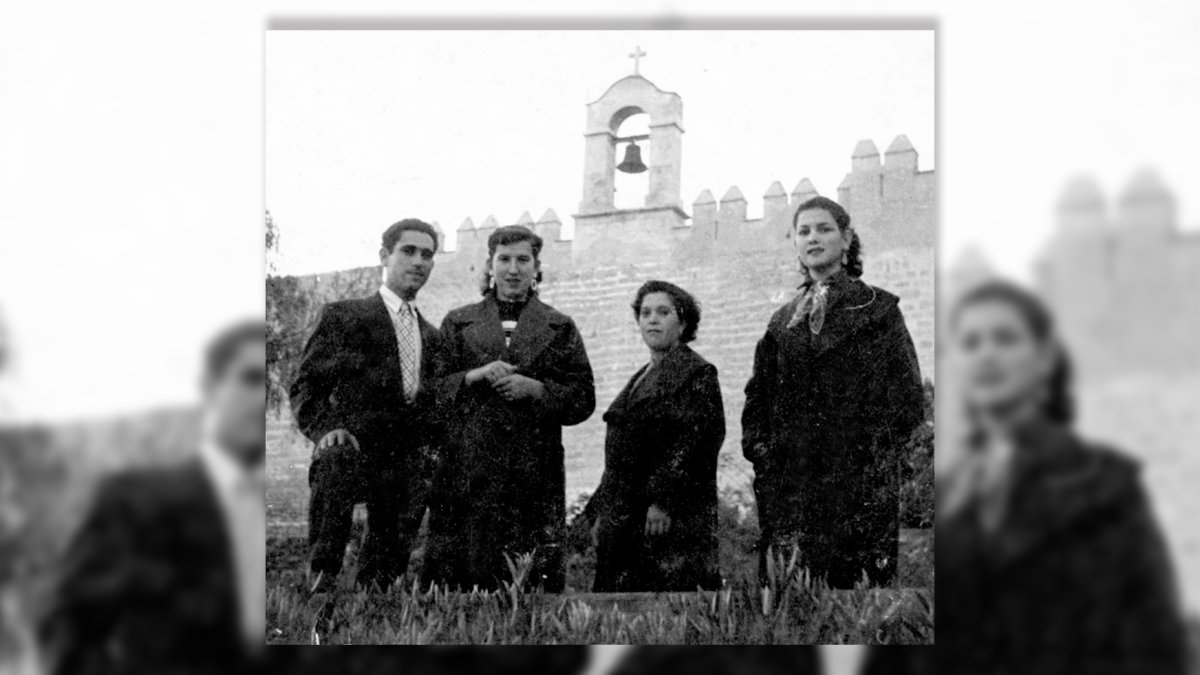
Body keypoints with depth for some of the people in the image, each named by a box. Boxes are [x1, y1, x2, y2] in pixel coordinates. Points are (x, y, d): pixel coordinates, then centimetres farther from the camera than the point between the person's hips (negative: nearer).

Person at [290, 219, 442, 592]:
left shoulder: (431, 336, 23)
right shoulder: (343, 316, 7)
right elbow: (305, 386, 2)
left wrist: (433, 451, 9)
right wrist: (326, 428, -17)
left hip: (409, 464, 5)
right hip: (354, 446, -5)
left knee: (388, 562, -4)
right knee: (334, 465, -37)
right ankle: (322, 578, -29)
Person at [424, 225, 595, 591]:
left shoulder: (559, 328, 13)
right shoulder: (458, 323, 15)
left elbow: (583, 400, 7)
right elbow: (435, 390, 8)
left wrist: (535, 388, -8)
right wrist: (476, 376, -8)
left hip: (535, 475, 0)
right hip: (469, 469, 0)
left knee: (536, 576, -6)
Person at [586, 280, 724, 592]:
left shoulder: (697, 373, -4)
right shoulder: (642, 377, 22)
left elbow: (695, 443, -14)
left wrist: (663, 502, -20)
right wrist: (602, 508, 17)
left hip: (671, 519, -8)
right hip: (624, 517, 8)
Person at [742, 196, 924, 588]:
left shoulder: (878, 309, 8)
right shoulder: (783, 320, 20)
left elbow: (907, 394, 2)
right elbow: (758, 395, 19)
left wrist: (878, 449, -6)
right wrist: (758, 445, 3)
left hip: (858, 477, -3)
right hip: (788, 478, 3)